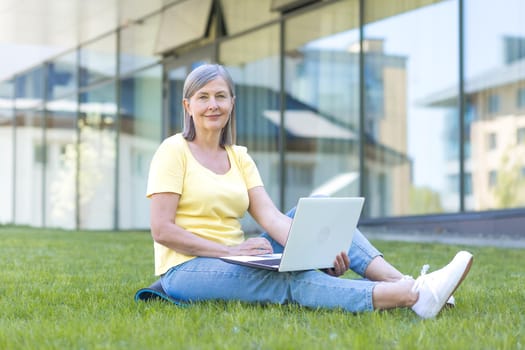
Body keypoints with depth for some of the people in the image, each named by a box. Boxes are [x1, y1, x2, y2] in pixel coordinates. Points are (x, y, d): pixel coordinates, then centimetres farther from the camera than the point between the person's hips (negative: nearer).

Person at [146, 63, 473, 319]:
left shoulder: (239, 157, 11)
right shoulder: (174, 151, -7)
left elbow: (271, 217, -3)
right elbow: (162, 230, -15)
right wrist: (229, 250, -22)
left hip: (235, 264, 7)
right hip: (186, 272, -6)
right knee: (290, 279, -30)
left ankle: (403, 282, -24)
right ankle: (413, 296, -42)